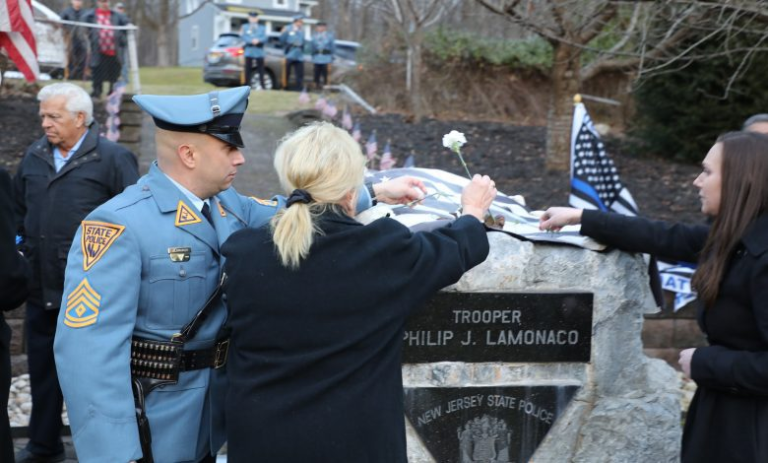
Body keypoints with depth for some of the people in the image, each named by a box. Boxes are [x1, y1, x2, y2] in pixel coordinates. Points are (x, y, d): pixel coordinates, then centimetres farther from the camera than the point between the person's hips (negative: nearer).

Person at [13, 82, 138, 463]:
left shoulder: (113, 159, -9)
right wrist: (19, 247, 9)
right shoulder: (33, 157, 9)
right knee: (42, 369, 17)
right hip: (42, 288, 6)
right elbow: (19, 210, 19)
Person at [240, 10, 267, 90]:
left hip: (259, 52, 1)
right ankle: (248, 85, 5)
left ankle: (262, 85, 0)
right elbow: (243, 36, -3)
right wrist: (251, 41, -20)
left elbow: (265, 38, 1)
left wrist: (258, 40, -19)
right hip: (249, 51, -1)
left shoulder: (262, 27, 13)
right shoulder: (245, 27, 10)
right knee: (248, 69, 0)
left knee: (261, 69, -2)